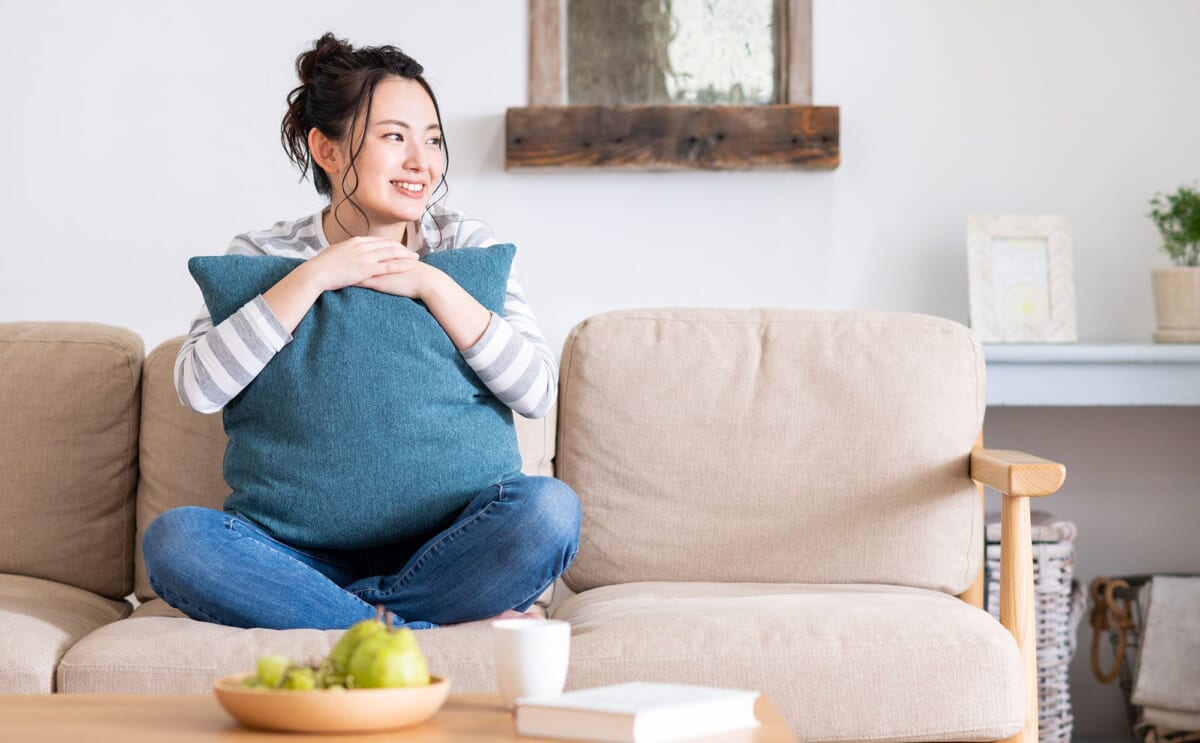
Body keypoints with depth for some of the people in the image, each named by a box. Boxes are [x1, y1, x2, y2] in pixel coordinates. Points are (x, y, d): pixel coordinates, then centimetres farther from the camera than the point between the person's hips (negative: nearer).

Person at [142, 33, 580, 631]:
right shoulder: (261, 258, 3)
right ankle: (428, 638, -28)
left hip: (439, 549, 0)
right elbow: (198, 388, -14)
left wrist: (431, 285, -15)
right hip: (311, 552, 0)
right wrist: (314, 276, -15)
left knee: (548, 508, -30)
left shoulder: (465, 245, 4)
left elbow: (536, 391, -8)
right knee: (173, 538, -29)